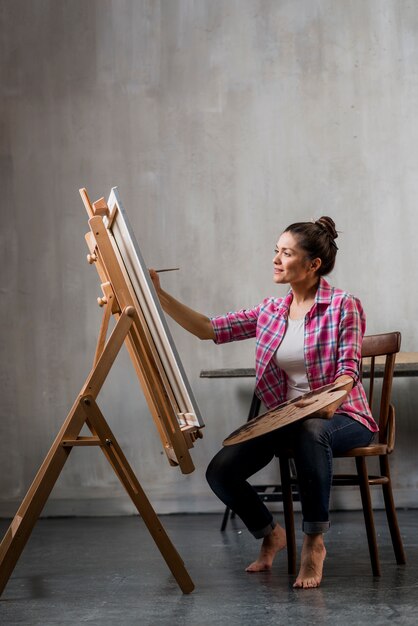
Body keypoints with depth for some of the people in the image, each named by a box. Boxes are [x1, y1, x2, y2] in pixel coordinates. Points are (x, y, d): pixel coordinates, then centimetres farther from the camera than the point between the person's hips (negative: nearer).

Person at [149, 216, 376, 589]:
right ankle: (270, 534, 15)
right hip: (286, 419, 5)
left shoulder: (344, 307, -6)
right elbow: (209, 329, 3)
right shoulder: (270, 312, 8)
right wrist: (158, 296, -5)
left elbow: (348, 371, -12)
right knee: (221, 471, -15)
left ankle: (314, 541, -23)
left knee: (311, 430, -42)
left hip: (340, 418, -5)